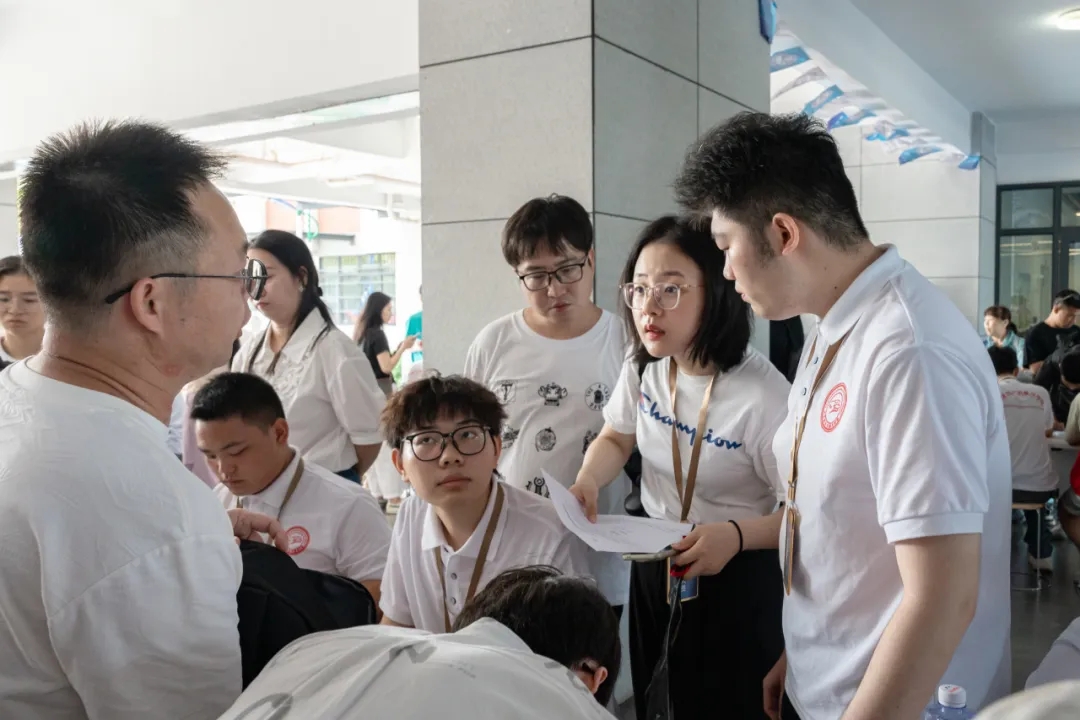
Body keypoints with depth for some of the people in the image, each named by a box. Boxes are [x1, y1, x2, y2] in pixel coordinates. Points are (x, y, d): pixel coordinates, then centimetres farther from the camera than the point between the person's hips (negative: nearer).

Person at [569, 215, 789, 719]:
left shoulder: (762, 394, -27)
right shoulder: (643, 365, -5)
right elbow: (616, 437, 12)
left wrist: (738, 535, -37)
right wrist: (587, 481, -9)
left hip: (736, 579, -6)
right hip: (653, 567, 6)